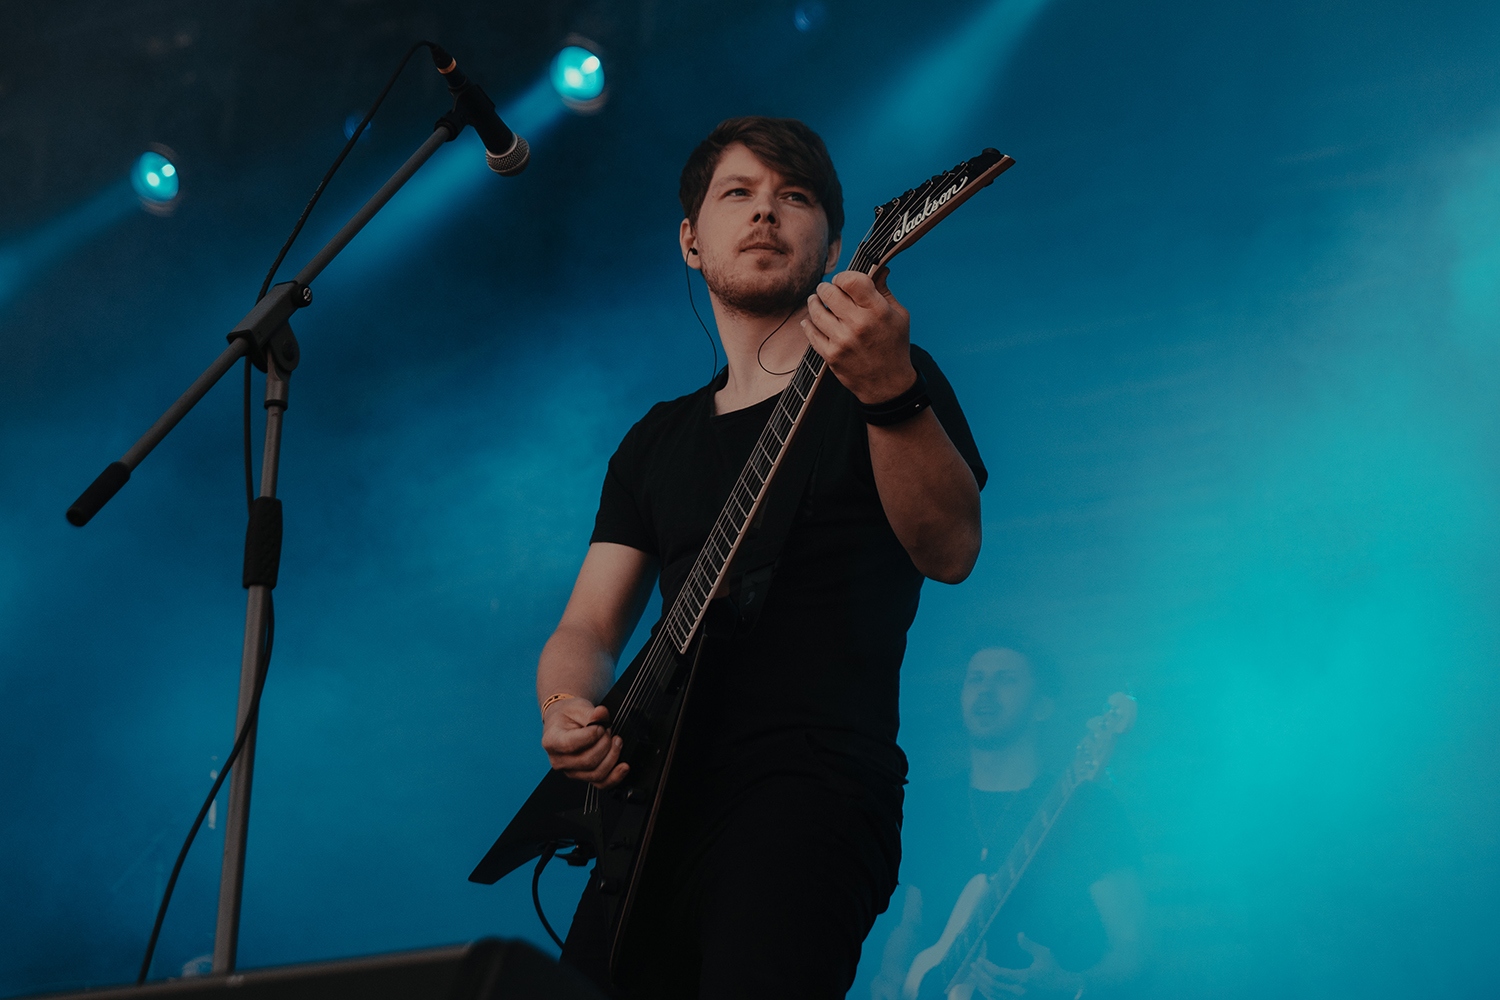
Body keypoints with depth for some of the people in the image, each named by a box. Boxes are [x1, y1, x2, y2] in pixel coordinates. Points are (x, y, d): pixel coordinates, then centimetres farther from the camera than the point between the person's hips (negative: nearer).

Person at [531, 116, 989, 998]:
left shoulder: (882, 372, 6)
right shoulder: (658, 440, 21)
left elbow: (950, 552, -12)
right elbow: (588, 627, 17)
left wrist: (891, 394, -30)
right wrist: (567, 711, -6)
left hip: (813, 786, -5)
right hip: (655, 803, 6)